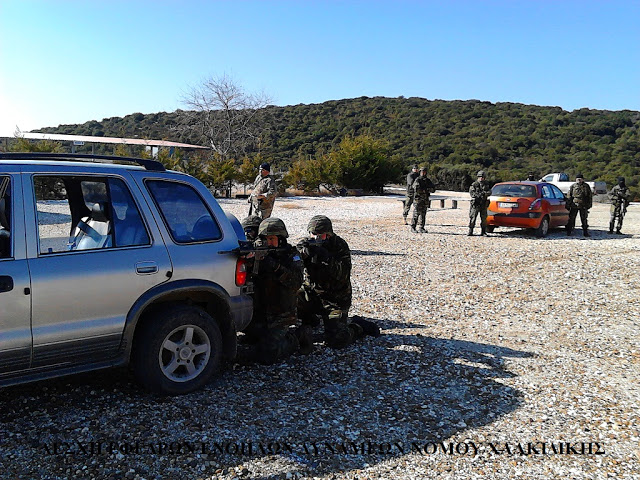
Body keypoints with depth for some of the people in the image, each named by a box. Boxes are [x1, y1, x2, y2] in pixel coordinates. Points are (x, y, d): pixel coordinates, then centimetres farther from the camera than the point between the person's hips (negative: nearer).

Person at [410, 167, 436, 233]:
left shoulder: (428, 180, 11)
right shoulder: (417, 180, -7)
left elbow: (433, 189, 8)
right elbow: (416, 188, -23)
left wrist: (429, 189, -13)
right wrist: (425, 190, -15)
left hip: (425, 200, 6)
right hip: (418, 200, -6)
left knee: (423, 215, 7)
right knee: (416, 214, -4)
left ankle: (421, 228, 11)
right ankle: (413, 228, 3)